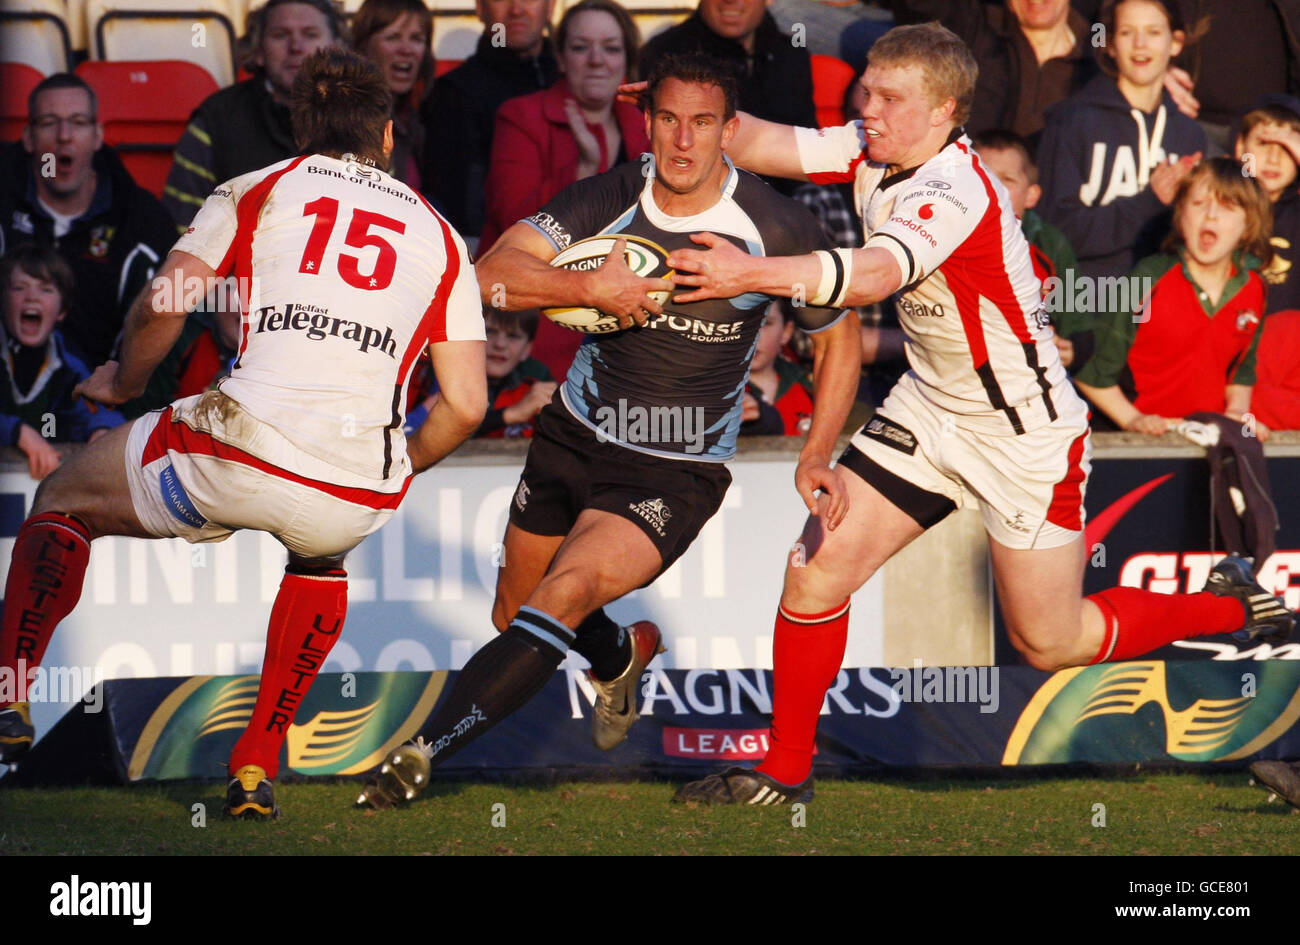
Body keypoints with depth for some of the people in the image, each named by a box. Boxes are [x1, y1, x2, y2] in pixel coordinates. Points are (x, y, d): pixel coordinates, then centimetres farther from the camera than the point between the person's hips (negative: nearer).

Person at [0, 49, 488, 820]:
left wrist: (123, 381, 24)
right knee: (319, 557, 40)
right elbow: (465, 407, 13)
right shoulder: (439, 237, 20)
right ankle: (257, 770, 29)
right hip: (357, 503, 2)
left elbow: (162, 307, 3)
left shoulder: (257, 192, 13)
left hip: (236, 458, -2)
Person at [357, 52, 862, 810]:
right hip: (575, 436, 4)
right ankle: (621, 657, 53)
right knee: (516, 615, 18)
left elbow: (839, 336, 2)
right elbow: (494, 275, -20)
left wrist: (816, 459, -5)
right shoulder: (608, 201, -11)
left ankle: (423, 756, -26)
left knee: (563, 596, -25)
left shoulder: (776, 228, -14)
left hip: (677, 476, -4)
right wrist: (590, 286, -37)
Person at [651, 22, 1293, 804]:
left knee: (1050, 643, 6)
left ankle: (1232, 605, 29)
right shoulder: (873, 153, -5)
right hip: (931, 411, 7)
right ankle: (785, 772, 9)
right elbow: (763, 145, -13)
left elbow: (873, 275, -47)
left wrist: (753, 273, -58)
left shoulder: (958, 193, -30)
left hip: (1027, 434, -7)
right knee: (819, 564, -5)